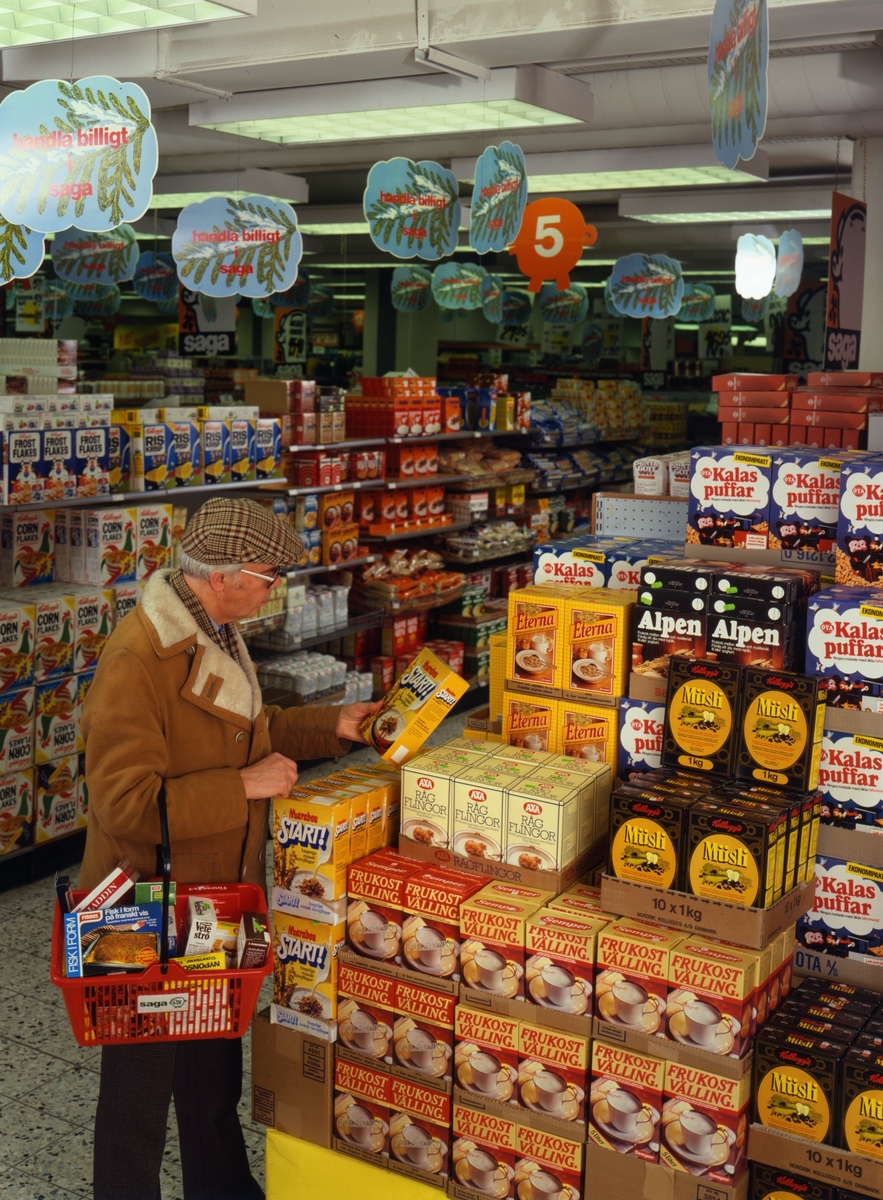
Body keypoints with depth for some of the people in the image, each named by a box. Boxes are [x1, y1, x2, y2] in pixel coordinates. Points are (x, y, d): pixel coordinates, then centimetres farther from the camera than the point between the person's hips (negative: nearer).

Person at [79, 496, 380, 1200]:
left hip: (221, 897, 9)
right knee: (142, 1079, 11)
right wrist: (244, 787, -28)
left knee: (215, 1060, 26)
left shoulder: (218, 635, 4)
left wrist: (332, 727, 8)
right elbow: (127, 805, -31)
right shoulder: (138, 661, -28)